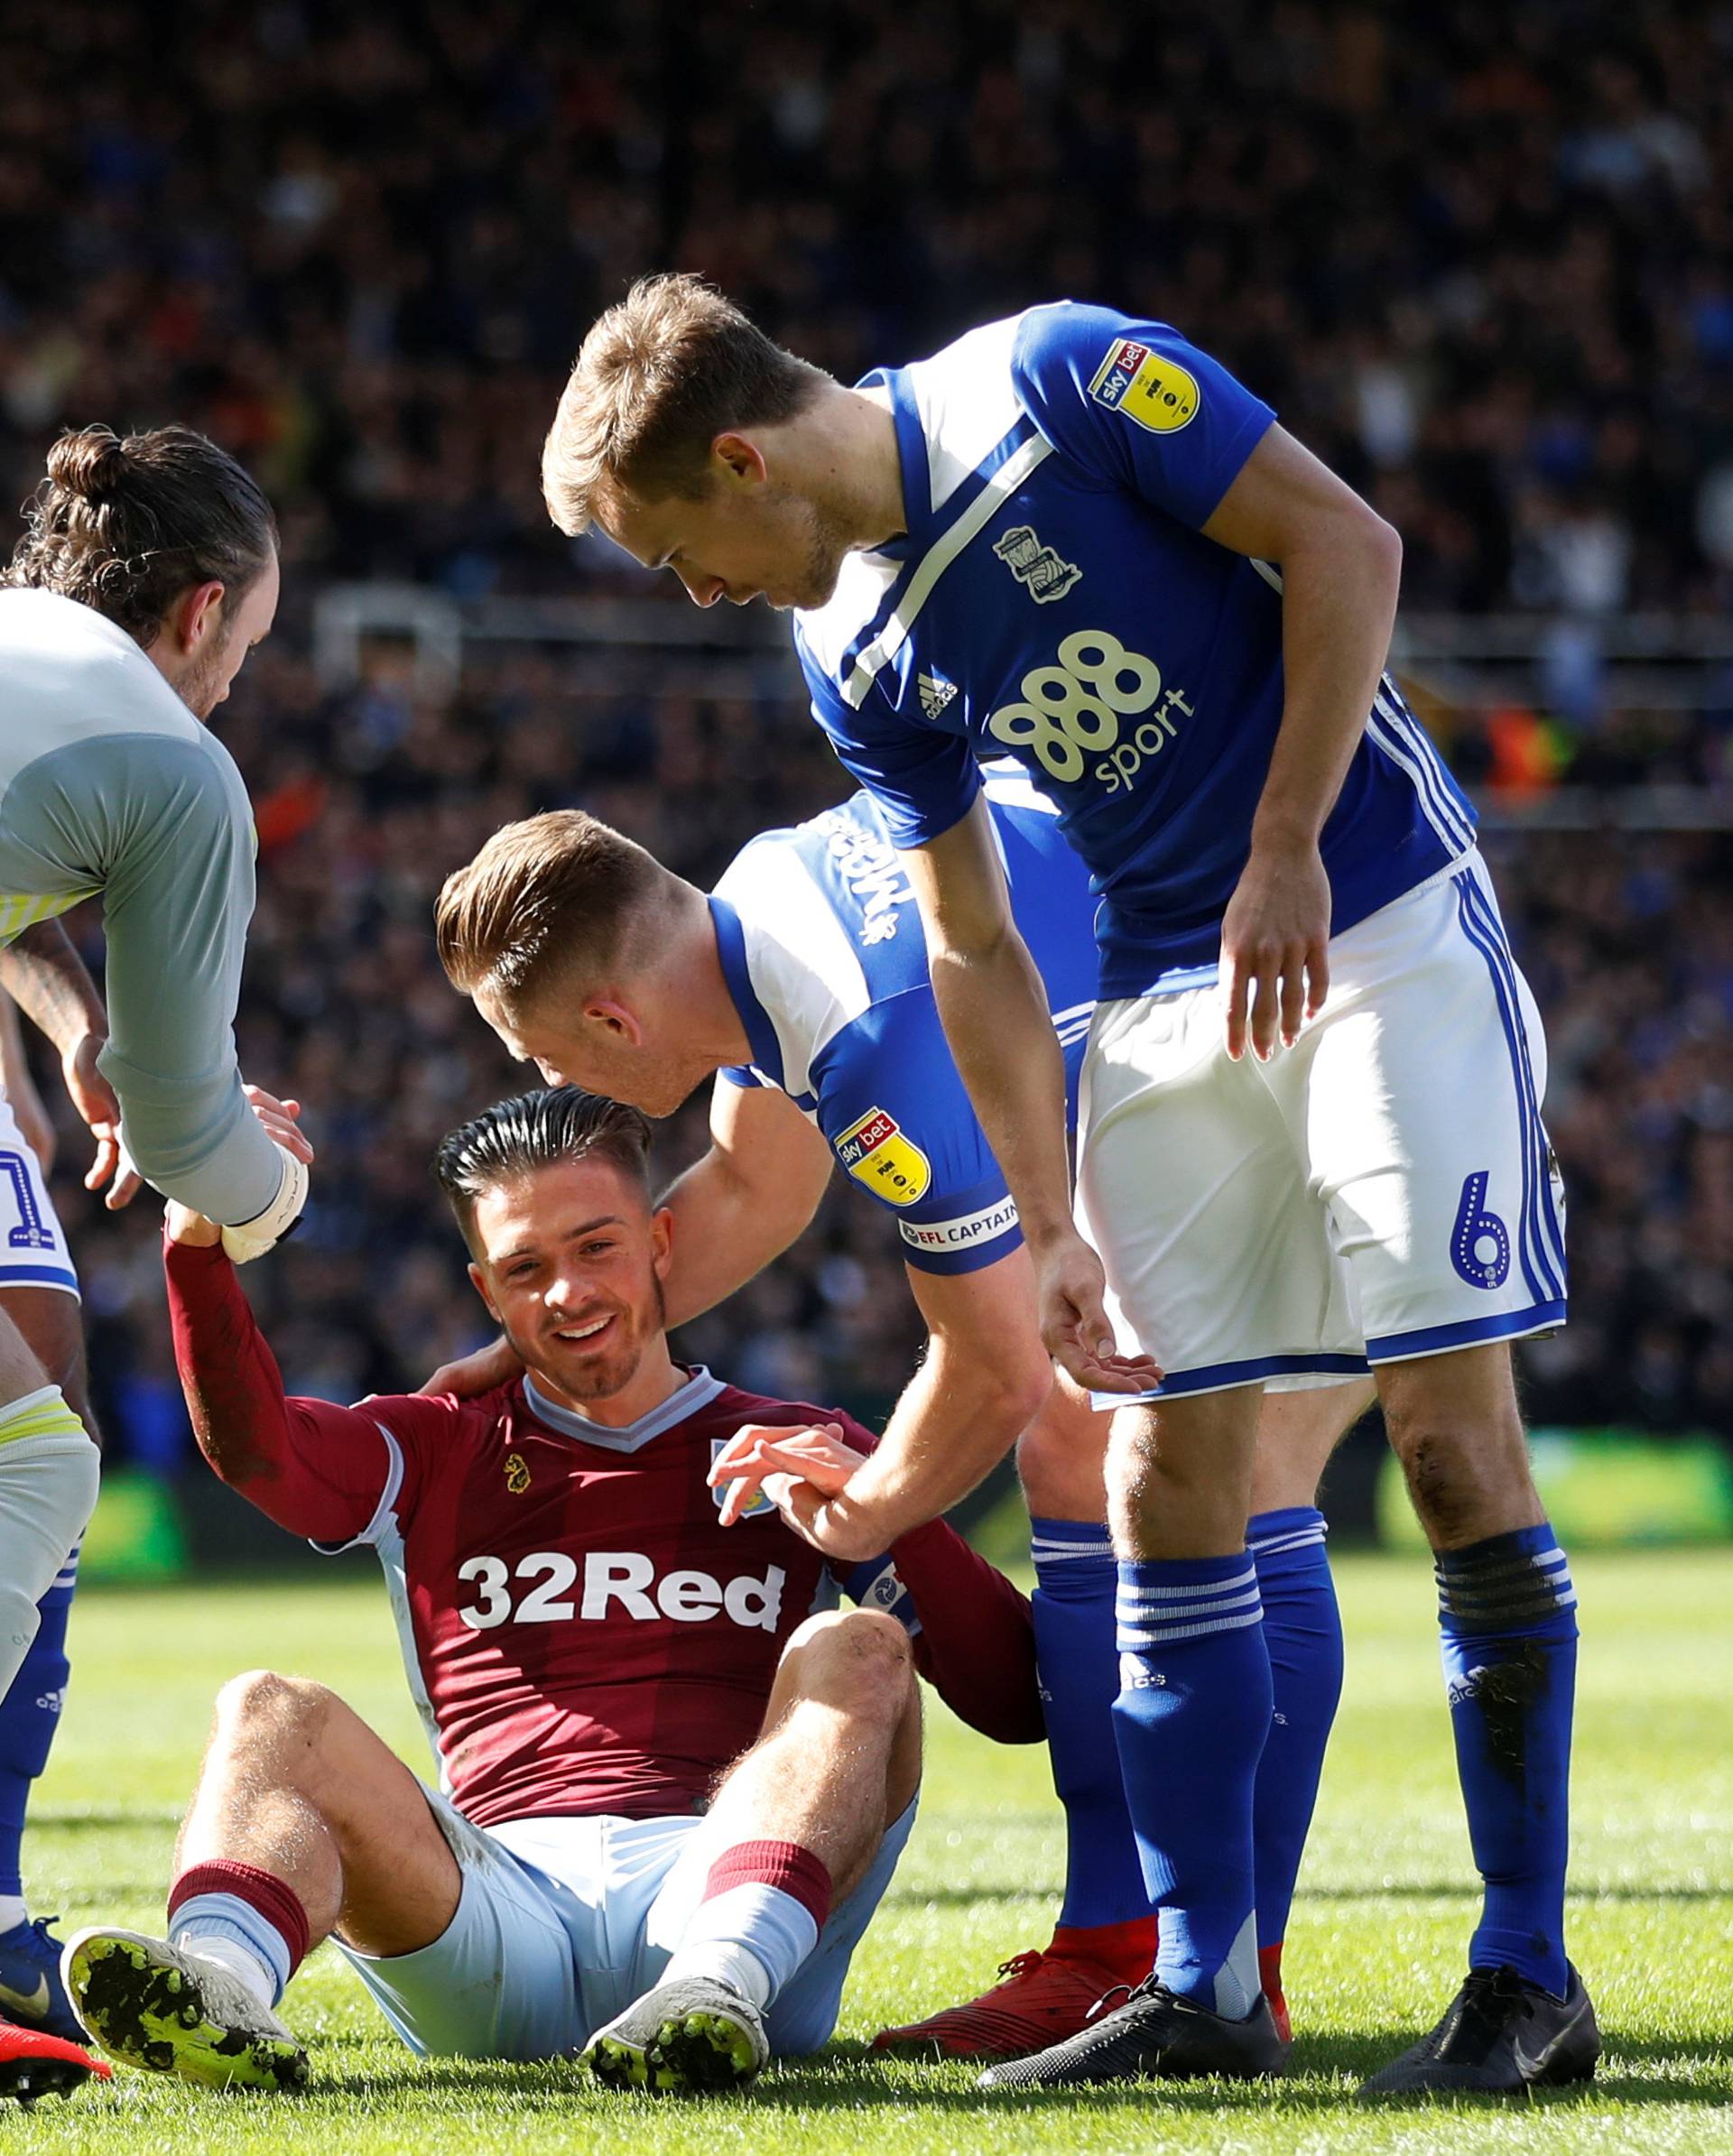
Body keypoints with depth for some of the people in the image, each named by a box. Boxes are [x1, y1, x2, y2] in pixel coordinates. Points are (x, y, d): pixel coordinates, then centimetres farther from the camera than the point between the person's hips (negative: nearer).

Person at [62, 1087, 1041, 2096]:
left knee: (855, 1649, -22)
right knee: (271, 1713, -18)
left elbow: (1017, 1700, 11)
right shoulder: (443, 1456, 25)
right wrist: (199, 1243, -14)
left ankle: (718, 1988, -49)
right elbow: (253, 1447, 2)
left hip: (725, 1886, -1)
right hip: (509, 1890, 1)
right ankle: (221, 1990, -52)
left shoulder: (800, 1456, 21)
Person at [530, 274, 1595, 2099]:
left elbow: (1344, 547, -14)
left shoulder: (1059, 383, -15)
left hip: (1379, 931, -6)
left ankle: (1529, 1976, -6)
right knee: (1165, 1483, 1)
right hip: (1165, 995, 6)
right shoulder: (850, 653, 3)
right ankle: (1201, 1987, 7)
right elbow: (972, 948, 9)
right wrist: (1053, 1229, 4)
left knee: (1450, 1435, -11)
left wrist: (1285, 851, -18)